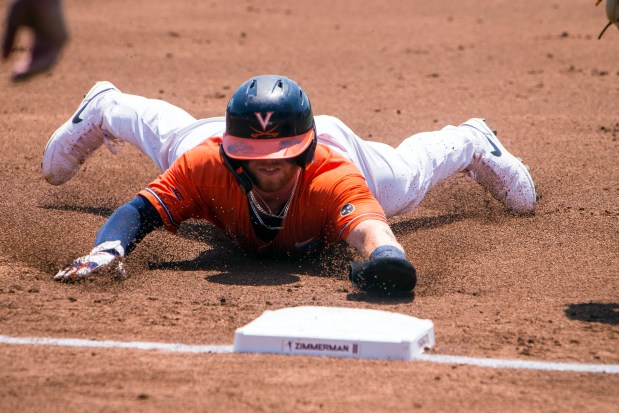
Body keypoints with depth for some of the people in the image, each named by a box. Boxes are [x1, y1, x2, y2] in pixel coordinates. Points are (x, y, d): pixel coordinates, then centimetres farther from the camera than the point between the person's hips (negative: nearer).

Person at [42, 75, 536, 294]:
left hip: (336, 148, -1)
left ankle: (472, 143, 64)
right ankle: (106, 107, 68)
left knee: (411, 172, 29)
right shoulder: (207, 164, -47)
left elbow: (370, 226, -70)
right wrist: (108, 247, -73)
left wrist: (384, 257, -94)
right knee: (166, 132, 34)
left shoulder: (333, 177, -53)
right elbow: (139, 210, -51)